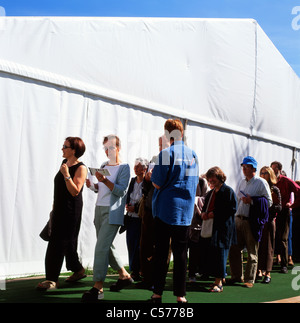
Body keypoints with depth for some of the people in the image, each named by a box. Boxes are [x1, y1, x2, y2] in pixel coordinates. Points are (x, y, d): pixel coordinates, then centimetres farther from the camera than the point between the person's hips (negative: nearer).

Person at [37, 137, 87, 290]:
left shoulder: (81, 168, -14)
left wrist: (67, 175, -29)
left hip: (71, 211, -8)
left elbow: (75, 191, -22)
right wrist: (54, 207, 23)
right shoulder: (65, 163, 11)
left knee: (58, 243, -8)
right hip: (59, 208, 8)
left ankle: (52, 280, -3)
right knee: (68, 243, 15)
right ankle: (78, 270, 30)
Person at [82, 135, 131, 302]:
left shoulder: (124, 167, -4)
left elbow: (121, 191, -13)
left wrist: (105, 180, -25)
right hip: (99, 209, 8)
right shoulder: (104, 166, 17)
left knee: (101, 247, -14)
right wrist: (92, 185, 1)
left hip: (113, 212, -8)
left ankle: (98, 287, -12)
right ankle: (124, 275, 29)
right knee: (107, 246, 14)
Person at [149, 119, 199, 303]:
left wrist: (152, 177, 9)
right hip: (186, 210, 4)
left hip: (165, 208, -4)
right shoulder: (193, 154, 6)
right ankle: (180, 294, 10)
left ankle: (158, 293, 9)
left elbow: (157, 183, -11)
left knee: (161, 252, 4)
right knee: (181, 252, 7)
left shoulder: (166, 153, -10)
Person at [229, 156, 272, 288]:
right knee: (234, 249, 6)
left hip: (252, 222, -6)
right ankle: (237, 276, 19)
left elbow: (269, 202, -7)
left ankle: (250, 279, 9)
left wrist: (252, 200, -16)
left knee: (252, 252, 1)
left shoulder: (261, 182, -4)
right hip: (238, 219, 6)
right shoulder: (242, 182, 17)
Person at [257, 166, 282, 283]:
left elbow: (279, 207, -3)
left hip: (268, 221, -3)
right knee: (257, 246, 2)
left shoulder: (274, 189, 1)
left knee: (268, 247, 0)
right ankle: (259, 271, 10)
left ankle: (267, 274, 4)